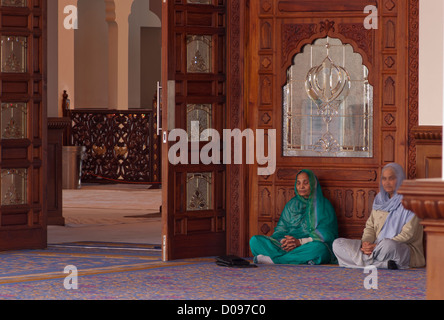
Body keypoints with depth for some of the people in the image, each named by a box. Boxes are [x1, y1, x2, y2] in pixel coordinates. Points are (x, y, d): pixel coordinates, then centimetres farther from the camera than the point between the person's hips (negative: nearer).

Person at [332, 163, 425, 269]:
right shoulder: (379, 199, 18)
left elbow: (407, 234, -11)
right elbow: (370, 226, 19)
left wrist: (377, 246, -17)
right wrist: (366, 242, -6)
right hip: (377, 246, 9)